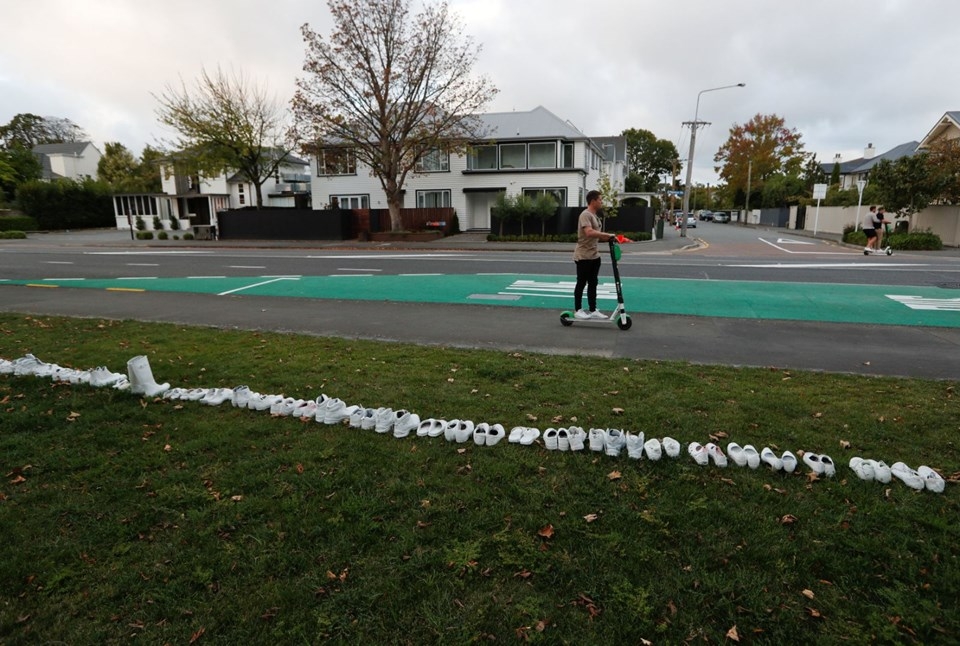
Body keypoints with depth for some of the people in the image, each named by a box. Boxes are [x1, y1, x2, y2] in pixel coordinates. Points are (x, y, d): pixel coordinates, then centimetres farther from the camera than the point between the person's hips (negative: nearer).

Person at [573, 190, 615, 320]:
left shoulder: (594, 216, 15)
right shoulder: (586, 215, -14)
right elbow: (589, 232, -29)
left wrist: (607, 238, 7)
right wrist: (607, 234, -26)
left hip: (594, 256, 9)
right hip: (583, 257, -9)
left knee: (593, 284, 10)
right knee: (581, 283, 1)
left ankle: (593, 310, 17)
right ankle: (578, 310, 11)